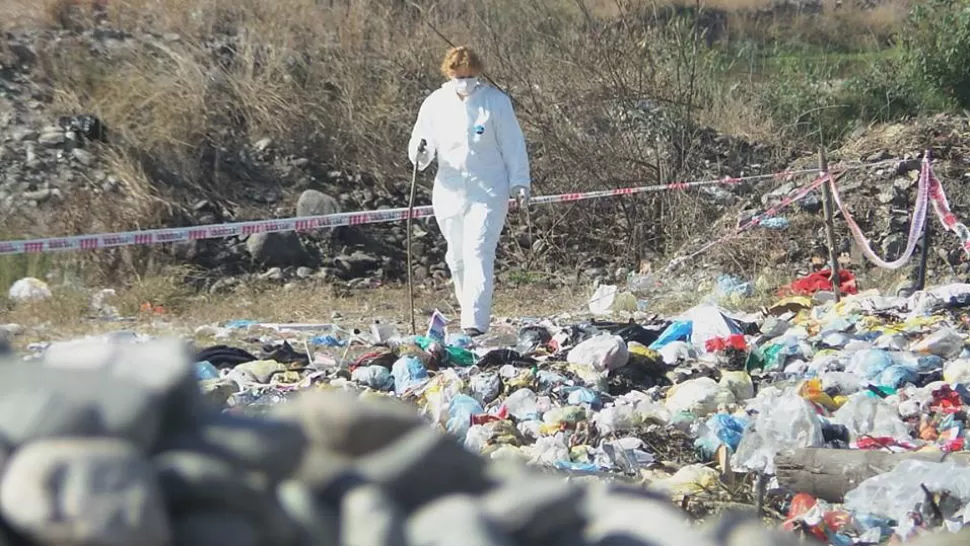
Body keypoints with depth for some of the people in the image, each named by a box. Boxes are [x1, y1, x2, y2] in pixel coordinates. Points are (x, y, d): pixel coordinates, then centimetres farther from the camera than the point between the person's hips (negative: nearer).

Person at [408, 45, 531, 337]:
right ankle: (470, 313, 24)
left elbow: (512, 145, 2)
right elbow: (420, 146, 6)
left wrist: (520, 182, -2)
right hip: (449, 191, 4)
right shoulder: (435, 104, 4)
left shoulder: (496, 101, -3)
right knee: (457, 258, 9)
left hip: (488, 192, -4)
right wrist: (420, 153, -17)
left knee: (478, 253, -14)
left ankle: (475, 323, -20)